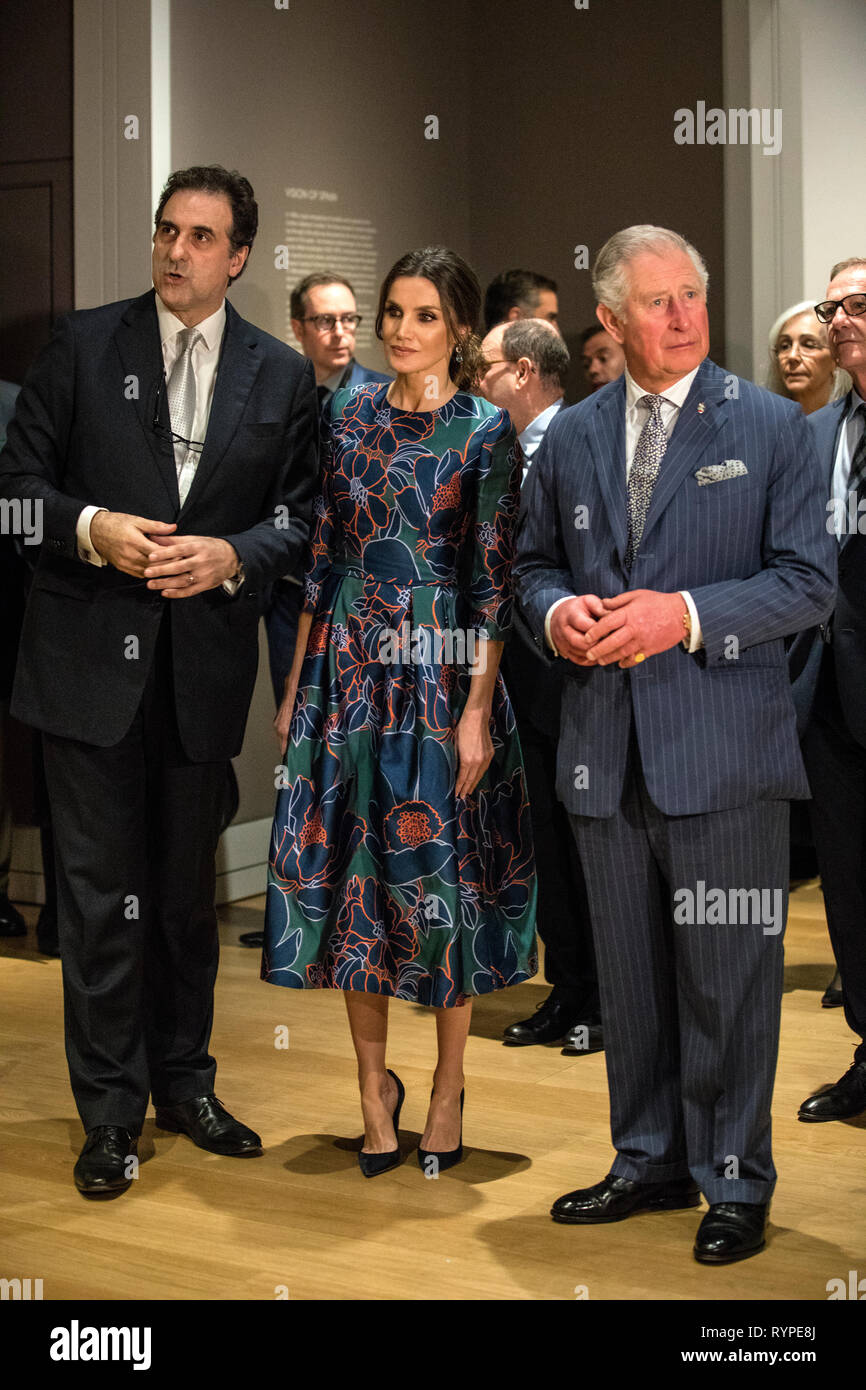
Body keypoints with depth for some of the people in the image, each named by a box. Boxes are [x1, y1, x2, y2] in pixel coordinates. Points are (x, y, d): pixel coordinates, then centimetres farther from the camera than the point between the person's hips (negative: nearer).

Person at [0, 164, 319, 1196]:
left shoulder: (280, 376, 5)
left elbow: (300, 517, 6)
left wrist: (232, 555, -13)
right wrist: (91, 528, -16)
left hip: (205, 665, 2)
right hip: (92, 661, -2)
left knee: (187, 888, 14)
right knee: (100, 892, 1)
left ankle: (184, 1083, 29)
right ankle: (111, 1112, 13)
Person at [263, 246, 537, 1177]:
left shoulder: (485, 432, -4)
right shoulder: (353, 413, 8)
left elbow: (493, 582, -7)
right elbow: (323, 552, 10)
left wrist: (477, 711, -13)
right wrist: (296, 681, 9)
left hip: (440, 672, -4)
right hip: (348, 670, 4)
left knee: (440, 872, 2)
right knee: (351, 867, 5)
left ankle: (447, 1089, 18)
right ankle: (373, 1082, 20)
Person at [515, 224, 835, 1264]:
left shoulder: (771, 428, 0)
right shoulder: (571, 438, 11)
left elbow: (810, 582, -5)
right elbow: (533, 562, 19)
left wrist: (686, 616, -17)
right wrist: (556, 612, -4)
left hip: (722, 749, -4)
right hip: (605, 750, 4)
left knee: (727, 976, 1)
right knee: (629, 974, 14)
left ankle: (735, 1184, 17)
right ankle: (650, 1163, 30)